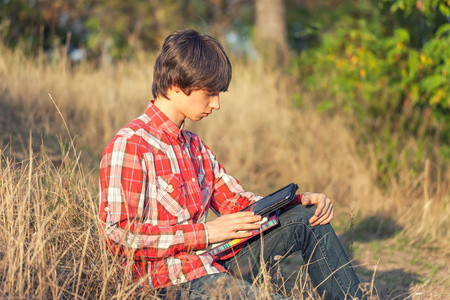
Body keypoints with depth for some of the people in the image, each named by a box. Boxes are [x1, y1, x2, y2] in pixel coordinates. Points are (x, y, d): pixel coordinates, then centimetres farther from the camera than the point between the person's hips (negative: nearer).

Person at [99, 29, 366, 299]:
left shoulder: (194, 146, 18)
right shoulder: (129, 145, -11)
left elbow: (235, 200, 19)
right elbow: (117, 236, -18)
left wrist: (300, 201, 3)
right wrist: (205, 233, -19)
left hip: (215, 265, 9)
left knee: (306, 218, 3)